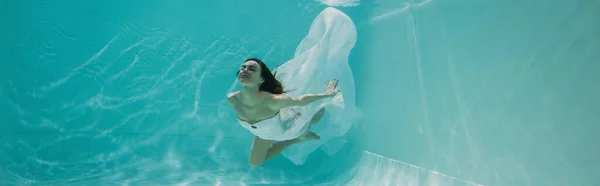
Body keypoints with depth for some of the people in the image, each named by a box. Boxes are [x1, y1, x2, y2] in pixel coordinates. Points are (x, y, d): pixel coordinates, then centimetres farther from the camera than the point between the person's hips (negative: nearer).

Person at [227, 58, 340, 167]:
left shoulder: (272, 101, -47)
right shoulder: (232, 99, -34)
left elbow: (300, 100, -28)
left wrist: (326, 94, -14)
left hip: (289, 123, -3)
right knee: (254, 163, 24)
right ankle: (295, 139, 33)